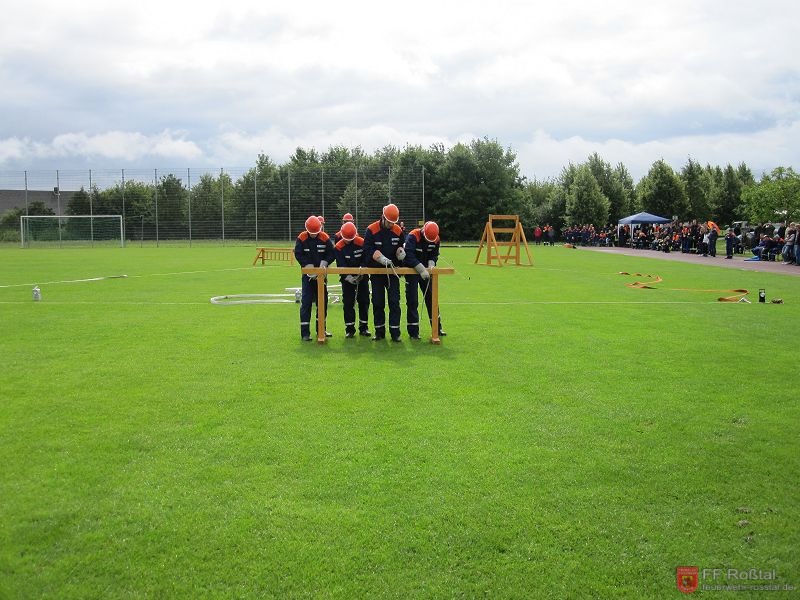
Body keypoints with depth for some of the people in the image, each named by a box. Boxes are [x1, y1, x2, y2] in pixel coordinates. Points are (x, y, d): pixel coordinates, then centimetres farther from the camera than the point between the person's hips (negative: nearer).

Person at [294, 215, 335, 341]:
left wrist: (324, 263, -17)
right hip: (308, 274, -3)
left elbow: (331, 254, -2)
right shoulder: (301, 238, -8)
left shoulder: (325, 238, -5)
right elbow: (298, 255, -10)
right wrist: (309, 266, -17)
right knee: (306, 302, -7)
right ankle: (305, 333, -6)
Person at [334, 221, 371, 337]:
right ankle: (349, 329, 4)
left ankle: (364, 327, 13)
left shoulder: (362, 243, -10)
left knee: (364, 301, 4)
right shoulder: (339, 247, -10)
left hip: (361, 277, 1)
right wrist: (347, 277, -25)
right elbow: (340, 265, -14)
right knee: (348, 303, -2)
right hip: (347, 278, -1)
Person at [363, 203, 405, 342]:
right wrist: (380, 257, -27)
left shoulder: (398, 231, 1)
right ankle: (379, 332, 15)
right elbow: (367, 249, -12)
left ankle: (395, 333, -1)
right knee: (378, 303, 5)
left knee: (394, 302, -4)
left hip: (392, 271, 1)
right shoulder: (371, 230, -8)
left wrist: (401, 252, -12)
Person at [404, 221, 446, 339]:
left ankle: (437, 328, 21)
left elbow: (434, 255, 2)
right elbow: (409, 256, -32)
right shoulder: (412, 237, -24)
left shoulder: (436, 239, -7)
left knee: (431, 298, 10)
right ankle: (413, 332, 1)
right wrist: (421, 269, -35)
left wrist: (431, 264, -20)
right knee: (412, 301, -6)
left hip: (425, 270, 5)